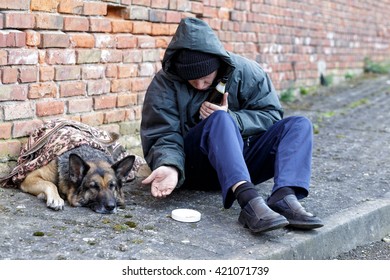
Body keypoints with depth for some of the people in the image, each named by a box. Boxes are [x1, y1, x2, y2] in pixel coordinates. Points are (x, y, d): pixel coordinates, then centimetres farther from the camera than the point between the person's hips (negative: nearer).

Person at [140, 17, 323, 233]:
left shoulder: (245, 71, -3)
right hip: (194, 166, -3)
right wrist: (169, 166, -33)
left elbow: (270, 115, -2)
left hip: (242, 161, 4)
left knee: (300, 125, -15)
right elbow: (163, 136, -11)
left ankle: (284, 198, -41)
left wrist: (231, 119, -19)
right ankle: (248, 200, -54)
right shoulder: (164, 83, -8)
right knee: (220, 119, -33)